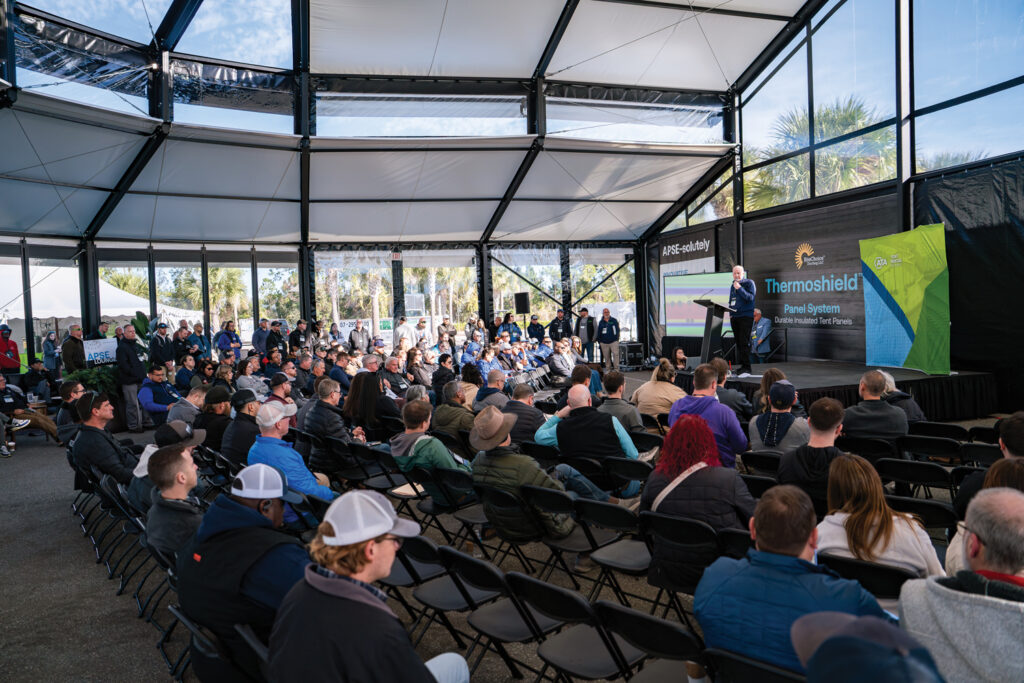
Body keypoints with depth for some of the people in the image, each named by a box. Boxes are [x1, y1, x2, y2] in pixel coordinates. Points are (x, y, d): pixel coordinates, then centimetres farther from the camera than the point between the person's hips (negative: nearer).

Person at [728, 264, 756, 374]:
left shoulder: (749, 283, -2)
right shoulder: (733, 285, 18)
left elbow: (750, 297, -13)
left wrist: (739, 288, -21)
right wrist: (730, 313, 10)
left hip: (746, 316, -7)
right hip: (734, 317, 7)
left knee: (744, 342, -11)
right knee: (738, 342, 7)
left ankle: (746, 366, -9)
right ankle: (740, 364, 11)